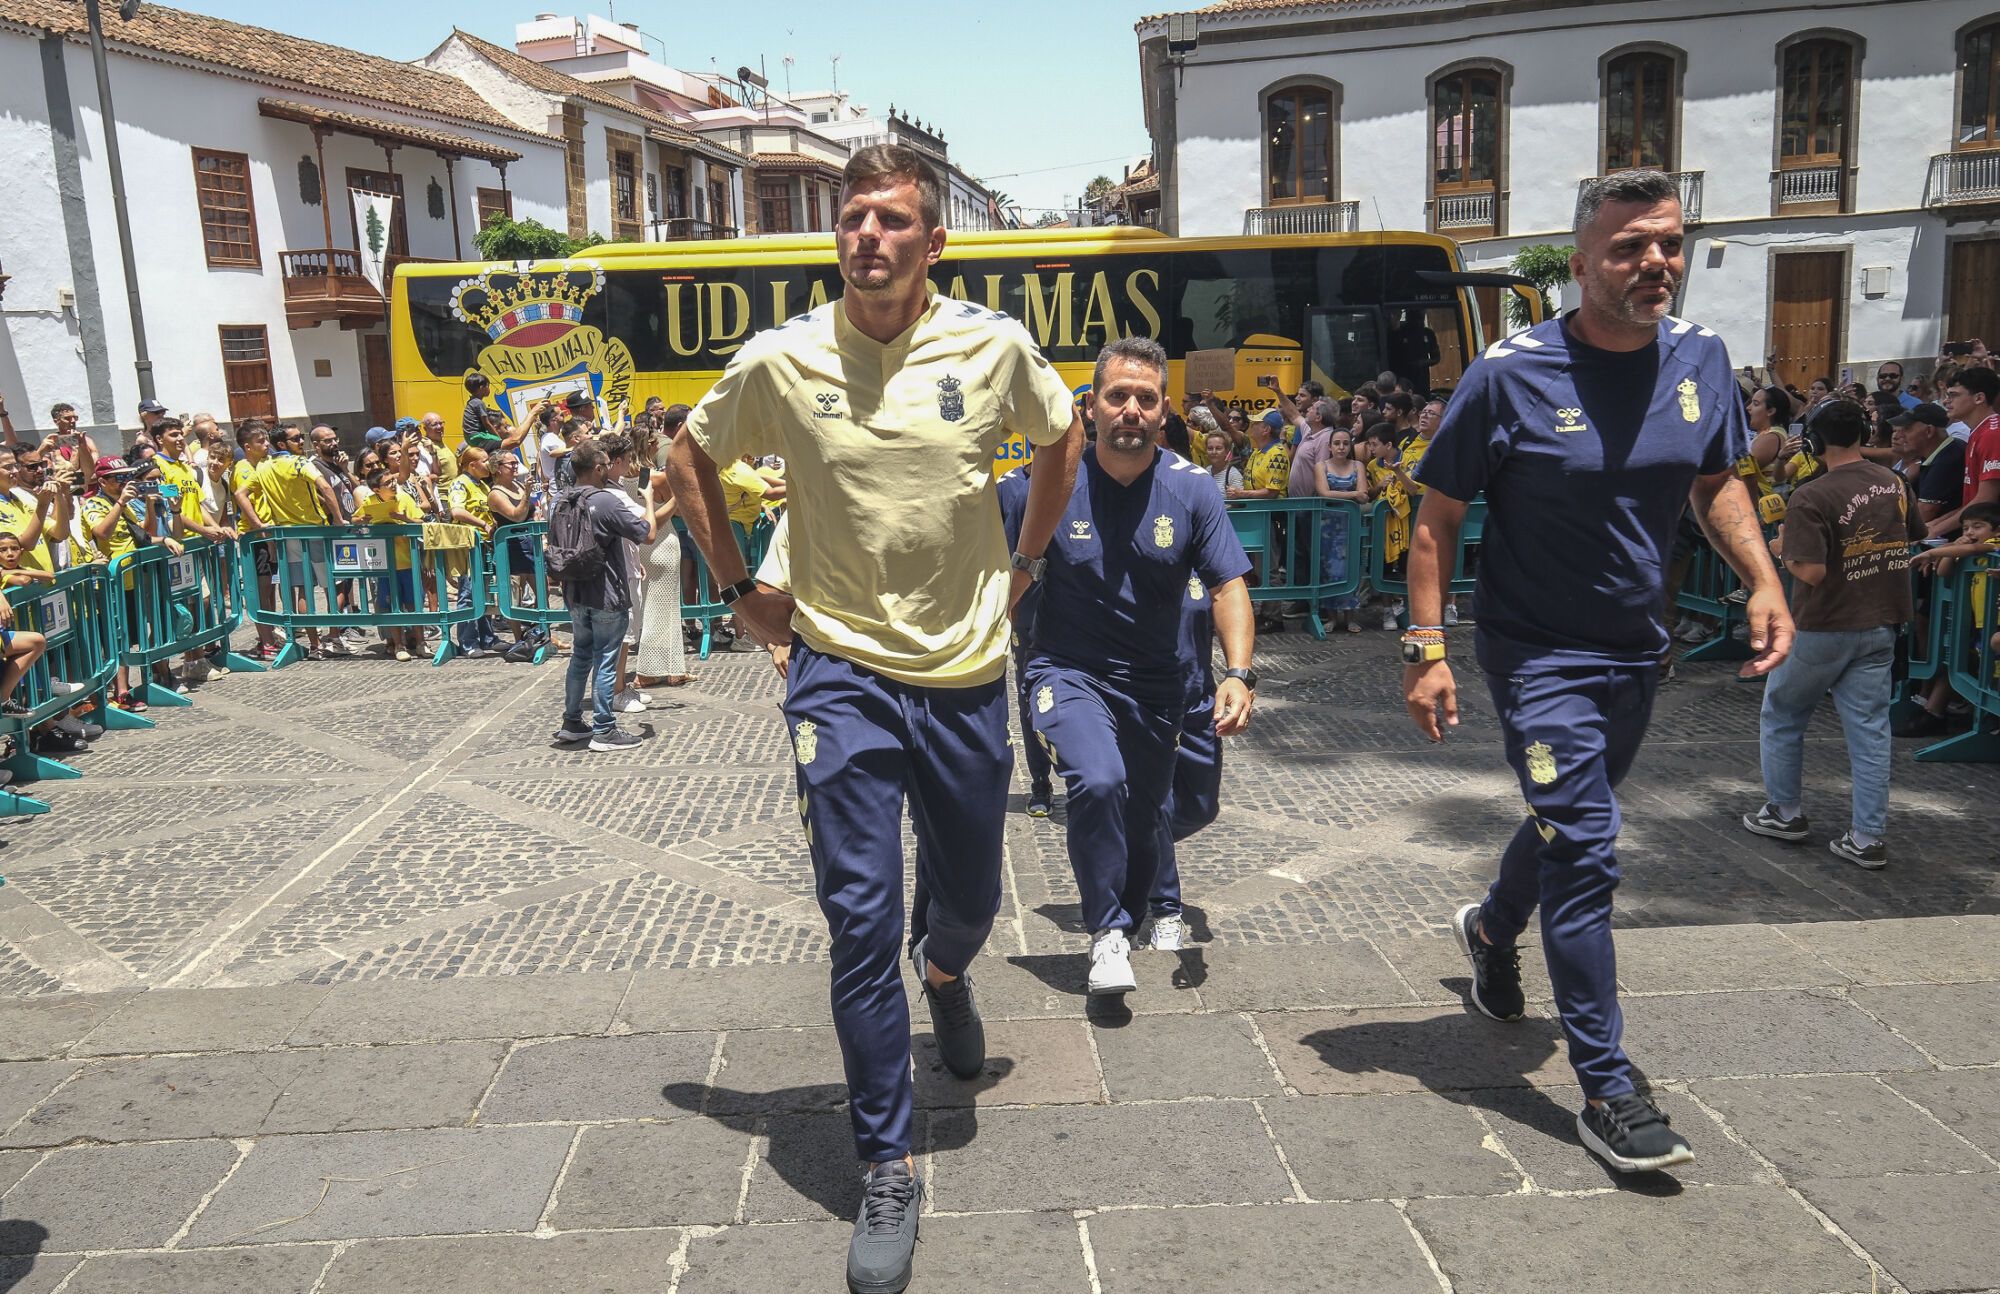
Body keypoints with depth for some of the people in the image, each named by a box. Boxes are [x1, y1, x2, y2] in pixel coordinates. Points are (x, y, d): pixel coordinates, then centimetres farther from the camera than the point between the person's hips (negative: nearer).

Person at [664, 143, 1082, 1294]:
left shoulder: (994, 347, -5)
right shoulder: (782, 360, -6)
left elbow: (1065, 436, 15)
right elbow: (692, 459, 11)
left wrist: (1023, 567, 11)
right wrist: (740, 589, 6)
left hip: (966, 676, 2)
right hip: (843, 675, -1)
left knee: (970, 898, 17)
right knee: (862, 919, -5)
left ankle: (945, 973, 56)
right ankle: (890, 1170, 12)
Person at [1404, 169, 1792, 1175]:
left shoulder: (1700, 358, -1)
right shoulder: (1511, 375, -16)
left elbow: (1717, 482, 14)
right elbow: (1437, 516, -11)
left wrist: (1762, 580, -2)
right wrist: (1426, 649, -17)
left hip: (1638, 650, 6)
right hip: (1539, 652, -6)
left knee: (1572, 819, 23)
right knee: (1585, 853, -10)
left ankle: (1491, 926, 54)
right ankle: (1607, 1092, 0)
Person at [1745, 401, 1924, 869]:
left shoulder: (1811, 498, -21)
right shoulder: (1894, 483, 2)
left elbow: (1811, 571, -25)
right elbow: (1914, 535, 19)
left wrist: (1782, 549, -7)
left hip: (1823, 630, -6)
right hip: (1881, 625, 6)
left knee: (1781, 716, 14)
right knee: (1870, 728, 6)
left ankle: (1785, 812, 23)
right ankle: (1868, 838, 8)